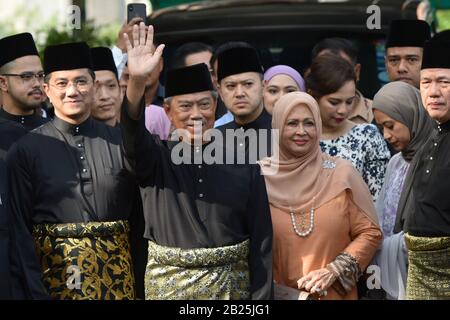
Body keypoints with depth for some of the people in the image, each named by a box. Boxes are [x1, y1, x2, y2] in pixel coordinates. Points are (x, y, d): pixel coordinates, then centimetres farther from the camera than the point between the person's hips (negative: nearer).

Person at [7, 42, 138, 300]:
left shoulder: (120, 141, 3)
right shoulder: (26, 150, -1)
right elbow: (19, 228, -3)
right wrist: (34, 291, -8)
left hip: (116, 273, 2)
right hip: (56, 272, -1)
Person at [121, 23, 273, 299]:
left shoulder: (244, 164, 0)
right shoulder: (157, 158, -1)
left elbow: (261, 238, 0)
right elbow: (133, 132, -23)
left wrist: (261, 296, -6)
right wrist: (137, 80, -41)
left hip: (230, 286, 0)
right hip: (168, 286, 0)